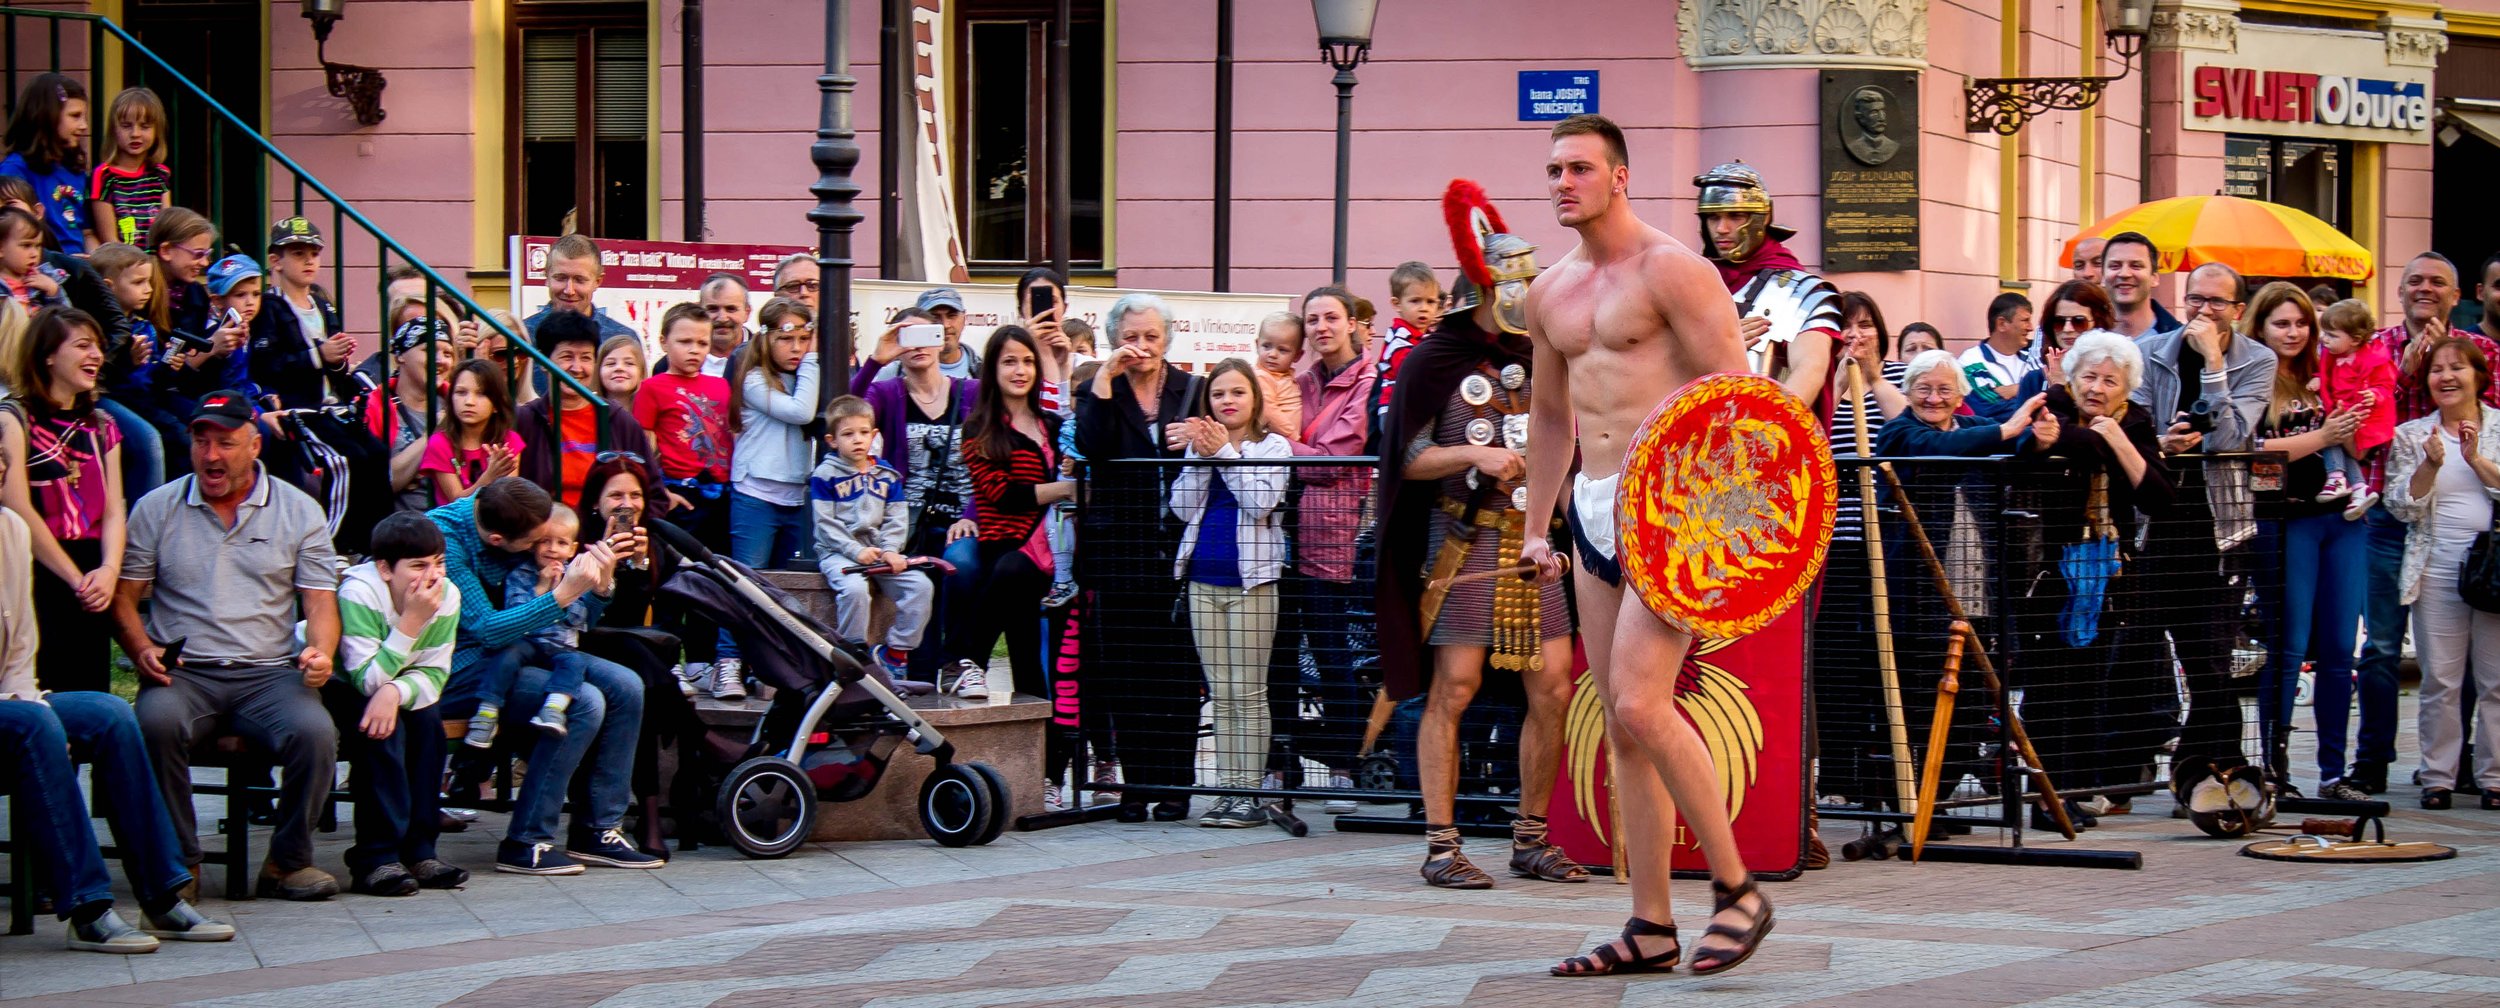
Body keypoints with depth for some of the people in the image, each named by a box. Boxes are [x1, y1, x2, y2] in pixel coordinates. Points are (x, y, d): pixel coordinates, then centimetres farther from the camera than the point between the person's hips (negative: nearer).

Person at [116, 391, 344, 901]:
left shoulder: (299, 511, 11)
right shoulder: (156, 508, 12)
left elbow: (320, 601, 8)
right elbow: (123, 595, 10)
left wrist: (320, 652, -14)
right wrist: (142, 650, -10)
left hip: (270, 672, 0)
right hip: (183, 672, 0)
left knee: (315, 732, -31)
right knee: (156, 722, -35)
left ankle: (289, 859, -9)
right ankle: (179, 860, -18)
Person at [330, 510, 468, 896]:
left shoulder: (446, 595, -15)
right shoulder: (359, 593, -30)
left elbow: (434, 674, -16)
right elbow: (367, 682, -32)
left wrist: (395, 691, -38)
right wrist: (411, 621, -38)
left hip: (391, 685, 5)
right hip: (328, 683, -5)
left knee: (426, 716, -22)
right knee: (380, 725, -30)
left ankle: (419, 847, -15)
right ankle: (376, 857, -28)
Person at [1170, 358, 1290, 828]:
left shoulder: (1272, 446, 0)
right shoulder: (1199, 444, 12)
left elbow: (1260, 502, -14)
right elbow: (1183, 508, 2)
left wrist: (1225, 453, -13)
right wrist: (1199, 456, -7)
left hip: (1250, 579, -4)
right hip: (1203, 579, 5)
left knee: (1248, 692, -3)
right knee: (1219, 693, 7)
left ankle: (1250, 792, 0)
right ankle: (1227, 789, 10)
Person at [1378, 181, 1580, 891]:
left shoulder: (1538, 356, 13)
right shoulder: (1433, 363, -2)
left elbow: (1564, 444, 21)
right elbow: (1407, 459, -5)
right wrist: (1475, 456, -18)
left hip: (1534, 544, 5)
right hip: (1464, 544, -5)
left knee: (1552, 691, 0)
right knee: (1454, 688, -5)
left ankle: (1531, 840, 11)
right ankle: (1441, 846, 0)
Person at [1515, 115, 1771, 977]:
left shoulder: (1670, 269, -8)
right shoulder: (1548, 294, 14)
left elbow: (1735, 390, -12)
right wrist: (1537, 525, 24)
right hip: (1595, 513, 8)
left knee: (1639, 703, -17)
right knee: (1622, 727, 7)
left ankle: (1738, 890, -4)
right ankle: (1651, 927, 12)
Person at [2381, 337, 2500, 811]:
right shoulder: (2411, 436, 10)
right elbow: (2403, 507, 3)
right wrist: (2430, 465, -10)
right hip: (2438, 570, 1)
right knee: (2440, 680, 0)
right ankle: (2438, 776, 5)